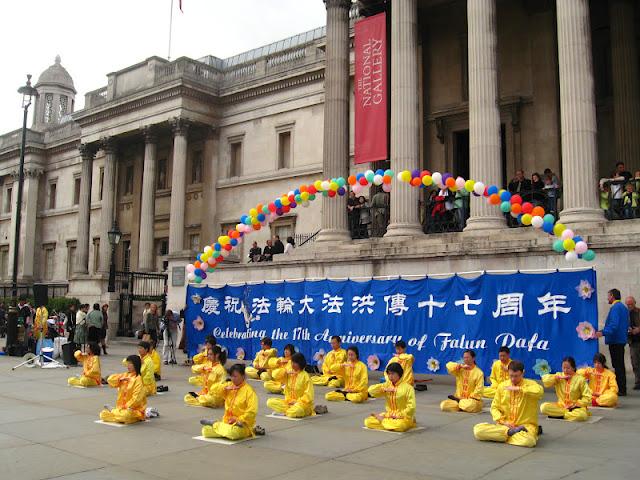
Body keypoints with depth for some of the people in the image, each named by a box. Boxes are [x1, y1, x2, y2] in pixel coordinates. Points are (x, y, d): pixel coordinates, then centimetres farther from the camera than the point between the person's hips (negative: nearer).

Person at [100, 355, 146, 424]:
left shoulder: (138, 379, -14)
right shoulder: (125, 375, 8)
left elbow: (136, 398, -19)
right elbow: (110, 379, 4)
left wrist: (127, 407, -21)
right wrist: (120, 379, -11)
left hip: (134, 409, -7)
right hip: (122, 407, 7)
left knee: (125, 415, -37)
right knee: (103, 414, -4)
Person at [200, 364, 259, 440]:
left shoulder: (249, 391, -11)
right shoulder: (229, 385, 9)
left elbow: (252, 412, -16)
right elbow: (214, 388, 3)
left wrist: (238, 420, -19)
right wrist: (225, 388, -11)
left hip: (242, 424, -5)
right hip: (227, 422, 5)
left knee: (232, 433, -38)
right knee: (205, 430, -14)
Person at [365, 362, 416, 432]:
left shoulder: (408, 387, -10)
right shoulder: (387, 385, 5)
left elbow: (411, 407, -14)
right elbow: (371, 390, -3)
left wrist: (398, 416, -17)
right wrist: (384, 389, -15)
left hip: (403, 417, -3)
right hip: (388, 415, 3)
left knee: (399, 425, -40)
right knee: (368, 421, -16)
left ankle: (381, 418, -12)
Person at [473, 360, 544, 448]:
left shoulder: (530, 384, -4)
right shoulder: (502, 386, 7)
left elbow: (540, 391, -29)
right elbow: (495, 407, 9)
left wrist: (518, 389, -24)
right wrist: (502, 421, -9)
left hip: (525, 425, -4)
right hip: (505, 425, 4)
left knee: (527, 440, -42)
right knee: (478, 430, -22)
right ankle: (511, 431, -15)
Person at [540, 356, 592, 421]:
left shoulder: (580, 379, -6)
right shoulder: (559, 375, 2)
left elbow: (587, 398, -5)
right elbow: (545, 380, -11)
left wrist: (576, 404, -17)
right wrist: (558, 377, -17)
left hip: (575, 407, -3)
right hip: (561, 406, 3)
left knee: (580, 415, -39)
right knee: (543, 407, -24)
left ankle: (558, 415, -17)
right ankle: (571, 413, -16)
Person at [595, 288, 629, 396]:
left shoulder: (615, 307, -15)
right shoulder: (624, 307, 17)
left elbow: (614, 325, -26)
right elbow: (626, 325, 23)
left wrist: (603, 332, -31)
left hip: (615, 340, -10)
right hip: (621, 339, 10)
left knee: (618, 365, -6)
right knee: (620, 365, 14)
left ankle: (621, 390, -4)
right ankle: (622, 389, 19)